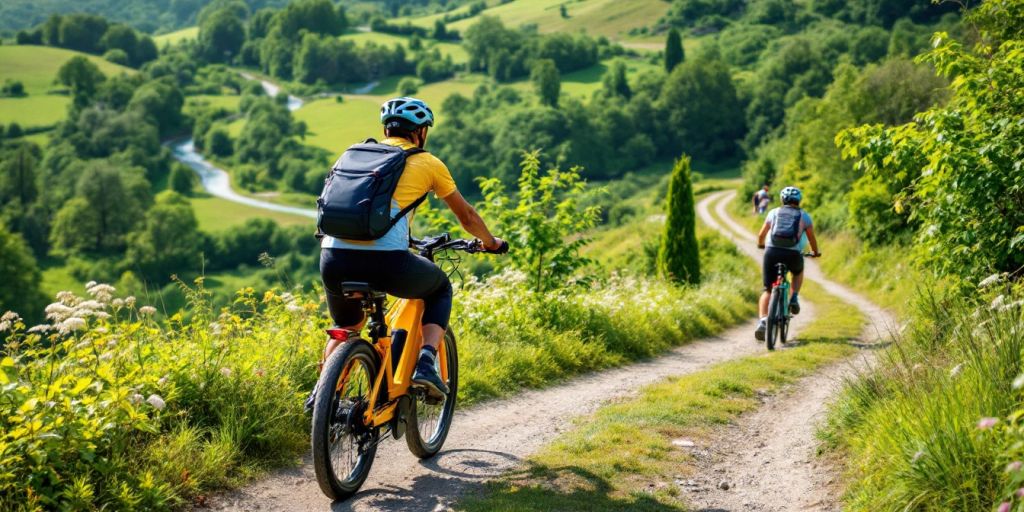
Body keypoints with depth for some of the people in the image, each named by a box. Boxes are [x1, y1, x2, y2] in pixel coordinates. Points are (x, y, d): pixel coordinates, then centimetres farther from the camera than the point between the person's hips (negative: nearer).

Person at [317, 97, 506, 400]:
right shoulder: (427, 163, 14)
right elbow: (466, 215, 25)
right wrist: (490, 242, 45)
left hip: (334, 260, 4)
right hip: (387, 261, -4)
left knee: (347, 326, 34)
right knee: (441, 289, 28)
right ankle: (426, 362, 9)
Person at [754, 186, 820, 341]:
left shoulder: (774, 212, 12)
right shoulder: (804, 216, 10)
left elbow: (761, 235, 17)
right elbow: (812, 239, 10)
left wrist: (761, 244, 39)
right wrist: (815, 252, 30)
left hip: (772, 252, 0)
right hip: (793, 255, 0)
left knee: (767, 290, 8)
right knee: (798, 272, 35)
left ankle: (763, 321, -12)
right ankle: (794, 299, 17)